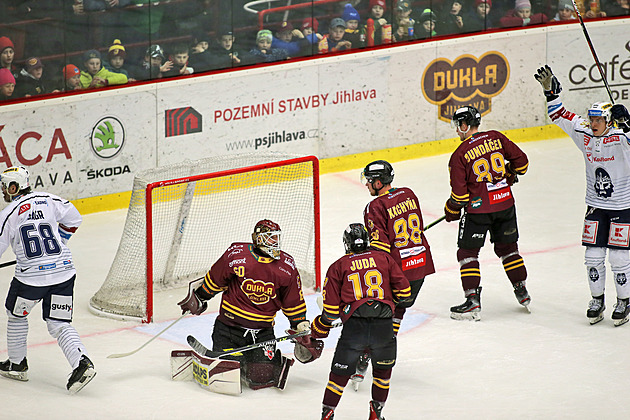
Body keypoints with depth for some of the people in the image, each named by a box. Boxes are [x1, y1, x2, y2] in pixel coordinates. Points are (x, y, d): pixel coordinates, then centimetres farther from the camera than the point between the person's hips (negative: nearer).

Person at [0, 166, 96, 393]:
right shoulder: (47, 200, 6)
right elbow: (73, 219, 16)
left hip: (32, 276, -4)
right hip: (64, 271, 4)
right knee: (59, 324, 8)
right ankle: (81, 362, -14)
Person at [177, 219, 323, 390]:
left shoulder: (286, 266, -3)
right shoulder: (236, 255, -13)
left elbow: (293, 302, 8)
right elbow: (214, 280, 3)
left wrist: (302, 329, 8)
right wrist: (199, 298, 12)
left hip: (263, 330, 2)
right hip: (229, 326, -1)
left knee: (260, 377, -12)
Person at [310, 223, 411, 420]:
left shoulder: (338, 267, 11)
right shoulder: (384, 258, 14)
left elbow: (331, 308, 6)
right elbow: (404, 291, 10)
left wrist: (320, 327, 24)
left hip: (354, 327, -1)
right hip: (383, 326, 1)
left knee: (340, 374, 11)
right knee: (383, 368, 24)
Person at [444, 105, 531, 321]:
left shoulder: (460, 154, -11)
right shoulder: (496, 138, 1)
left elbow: (459, 194, -11)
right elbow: (521, 161, 4)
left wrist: (451, 211, 7)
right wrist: (508, 174, 24)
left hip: (478, 208, -5)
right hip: (505, 202, 5)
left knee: (467, 252, 6)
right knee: (507, 247, 21)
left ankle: (473, 301, -1)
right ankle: (522, 292, 25)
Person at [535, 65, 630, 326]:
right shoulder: (583, 133, -3)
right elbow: (561, 116, 6)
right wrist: (550, 90, -3)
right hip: (595, 206, 5)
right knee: (593, 255, 5)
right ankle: (597, 300, 22)